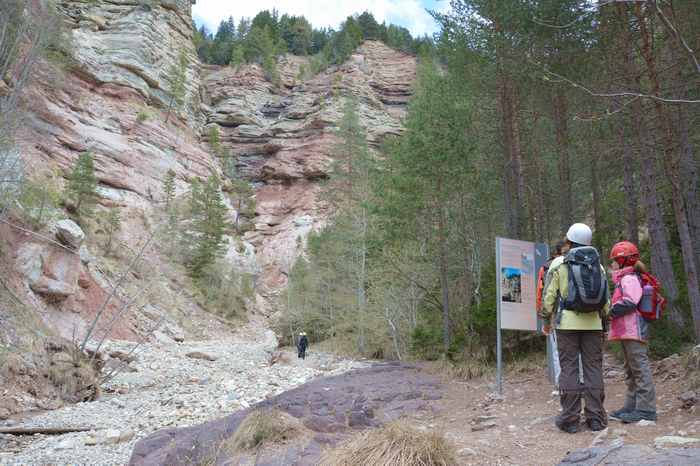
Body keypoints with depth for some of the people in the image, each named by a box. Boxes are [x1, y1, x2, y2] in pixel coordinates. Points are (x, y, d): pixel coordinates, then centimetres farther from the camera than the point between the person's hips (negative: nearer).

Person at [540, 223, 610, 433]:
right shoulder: (598, 264, 9)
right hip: (592, 322, 3)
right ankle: (596, 418, 9)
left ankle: (570, 419, 3)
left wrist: (546, 319, 10)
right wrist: (604, 316, 20)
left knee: (569, 369, 1)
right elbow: (605, 299, 8)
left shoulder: (559, 263, -1)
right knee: (593, 368, 7)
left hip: (567, 322, -3)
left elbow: (550, 295, -2)